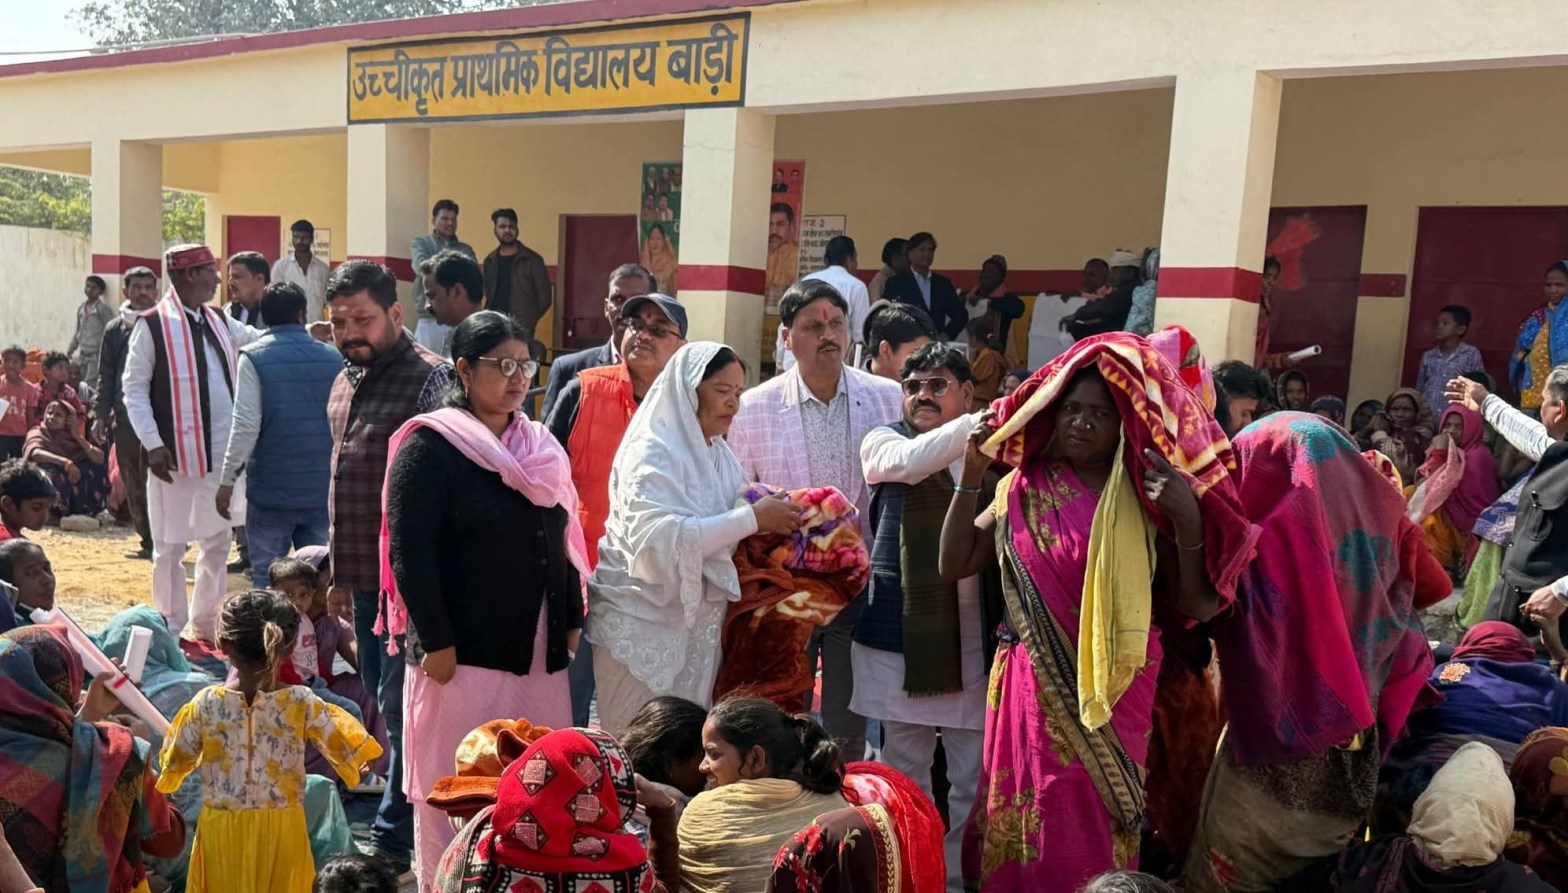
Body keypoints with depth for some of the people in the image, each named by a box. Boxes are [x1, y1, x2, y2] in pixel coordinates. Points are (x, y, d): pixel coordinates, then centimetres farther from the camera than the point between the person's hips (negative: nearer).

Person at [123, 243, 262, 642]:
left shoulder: (219, 321, 10)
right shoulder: (152, 325, -8)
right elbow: (134, 388, -8)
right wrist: (153, 444, -14)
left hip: (221, 453, 6)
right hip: (176, 453, -6)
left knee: (218, 542, 13)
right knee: (171, 545, 5)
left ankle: (206, 624, 26)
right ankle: (171, 628, 17)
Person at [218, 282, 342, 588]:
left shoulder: (254, 357, -6)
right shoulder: (333, 358, 3)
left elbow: (246, 426, -11)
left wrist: (227, 480, -3)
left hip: (271, 489, -2)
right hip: (322, 490, 3)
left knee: (268, 581, 6)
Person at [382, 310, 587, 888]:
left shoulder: (540, 447, 14)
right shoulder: (429, 448, -7)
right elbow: (410, 554, -13)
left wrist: (571, 623, 13)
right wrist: (436, 642, -16)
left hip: (539, 652, 6)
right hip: (464, 654, -6)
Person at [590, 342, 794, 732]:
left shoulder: (717, 453, 11)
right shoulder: (652, 452, -12)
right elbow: (658, 538, -25)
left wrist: (772, 517, -5)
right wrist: (752, 518, -24)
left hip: (697, 622, 7)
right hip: (645, 626, -7)